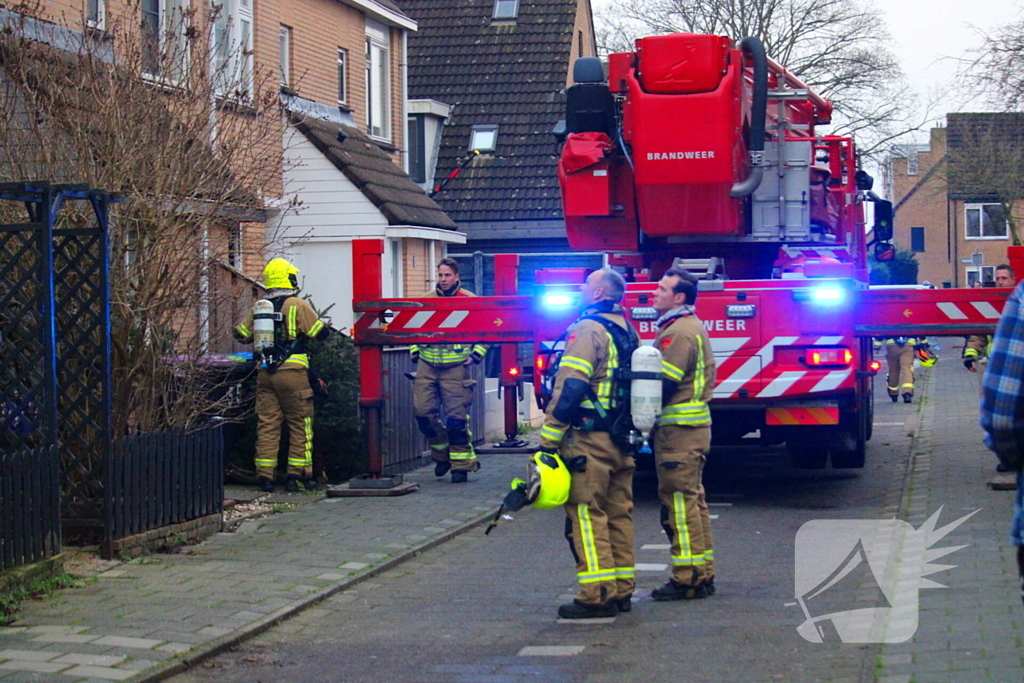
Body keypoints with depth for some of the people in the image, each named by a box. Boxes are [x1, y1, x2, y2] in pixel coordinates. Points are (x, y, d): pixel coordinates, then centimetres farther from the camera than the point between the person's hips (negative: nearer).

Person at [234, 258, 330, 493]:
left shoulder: (257, 308, 9)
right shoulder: (297, 306, -6)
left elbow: (241, 335, 18)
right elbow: (321, 332, -7)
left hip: (265, 374, 5)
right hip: (292, 371, -5)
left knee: (267, 424, 7)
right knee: (300, 424, 4)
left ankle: (264, 475, 5)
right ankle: (297, 474, 1)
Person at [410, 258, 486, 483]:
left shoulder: (470, 301, 2)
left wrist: (475, 355, -3)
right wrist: (415, 352, 12)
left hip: (455, 368, -4)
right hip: (427, 366, 4)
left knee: (456, 417, -5)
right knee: (423, 411, -1)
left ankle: (461, 464, 2)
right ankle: (441, 452, 20)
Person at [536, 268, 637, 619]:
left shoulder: (588, 330, -11)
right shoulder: (628, 332, 16)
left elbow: (569, 390, -18)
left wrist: (548, 440, -16)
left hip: (589, 440, -9)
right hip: (622, 441, 9)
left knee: (586, 514, -6)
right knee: (619, 514, 12)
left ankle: (597, 595, -8)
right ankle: (621, 591, 16)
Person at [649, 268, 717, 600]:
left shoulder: (679, 332, -15)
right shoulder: (693, 327, 19)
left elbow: (663, 385, -20)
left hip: (678, 429, -11)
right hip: (694, 426, 11)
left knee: (679, 501, -8)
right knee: (692, 500, 14)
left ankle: (688, 579, -7)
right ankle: (703, 575, 18)